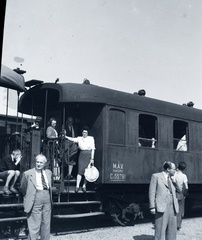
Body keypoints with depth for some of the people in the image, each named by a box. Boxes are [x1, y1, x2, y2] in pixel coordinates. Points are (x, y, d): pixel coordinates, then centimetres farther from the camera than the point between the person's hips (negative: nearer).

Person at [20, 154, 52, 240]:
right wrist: (28, 198, 10)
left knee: (46, 224, 12)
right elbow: (23, 188, 5)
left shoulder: (49, 172, 10)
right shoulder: (27, 174, -4)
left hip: (47, 200, 5)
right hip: (35, 201, -4)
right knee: (34, 225, -2)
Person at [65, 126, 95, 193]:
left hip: (88, 155, -1)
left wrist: (92, 158, -4)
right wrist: (65, 136, -23)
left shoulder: (91, 138, 4)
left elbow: (93, 149, 1)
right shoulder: (79, 138, 9)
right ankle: (77, 186, -9)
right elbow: (72, 139, -7)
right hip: (82, 155, 1)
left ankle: (84, 186, 10)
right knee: (80, 171, -7)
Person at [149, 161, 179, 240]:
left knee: (172, 230, 8)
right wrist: (152, 207, -10)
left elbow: (173, 193, 18)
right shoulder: (156, 176, 1)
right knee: (160, 229, -5)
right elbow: (152, 192, -3)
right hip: (161, 207, -6)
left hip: (172, 207, 6)